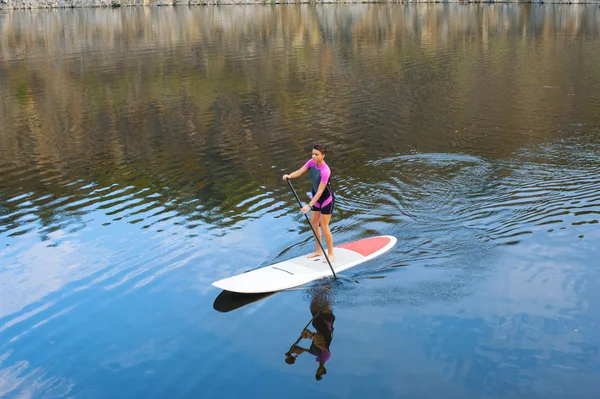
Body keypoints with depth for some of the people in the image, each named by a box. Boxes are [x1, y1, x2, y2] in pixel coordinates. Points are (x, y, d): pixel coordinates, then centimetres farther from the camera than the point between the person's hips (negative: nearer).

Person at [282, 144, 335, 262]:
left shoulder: (325, 171, -31)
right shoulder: (312, 162, -8)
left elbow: (320, 191, -32)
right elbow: (299, 172, -14)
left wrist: (309, 205, -36)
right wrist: (289, 176, -35)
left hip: (326, 199, -8)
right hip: (316, 197, 8)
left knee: (324, 226, -3)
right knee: (313, 223, 13)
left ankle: (331, 254, 12)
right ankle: (319, 251, 28)